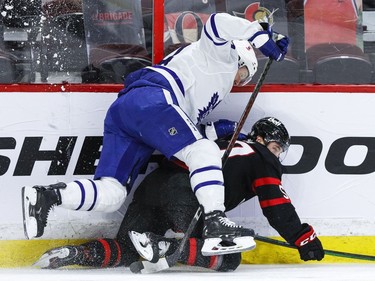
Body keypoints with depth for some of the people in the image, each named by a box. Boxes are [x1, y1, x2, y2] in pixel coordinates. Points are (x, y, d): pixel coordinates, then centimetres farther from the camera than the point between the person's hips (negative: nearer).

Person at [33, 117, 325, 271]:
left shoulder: (226, 145, 37)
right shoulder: (262, 159, 14)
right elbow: (277, 207, 6)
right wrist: (304, 238, 10)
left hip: (152, 185, 8)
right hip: (185, 195, -8)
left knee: (126, 252, 14)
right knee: (228, 258, -6)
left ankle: (73, 254, -10)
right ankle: (164, 247, -25)